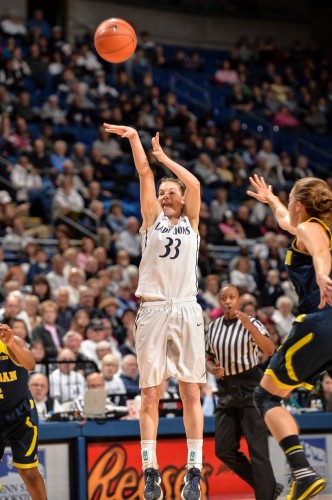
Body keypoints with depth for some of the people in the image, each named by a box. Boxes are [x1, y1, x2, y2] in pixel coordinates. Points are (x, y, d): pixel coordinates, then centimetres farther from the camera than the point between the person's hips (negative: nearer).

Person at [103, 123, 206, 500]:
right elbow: (145, 175, 3)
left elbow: (194, 183, 0)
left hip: (186, 310, 0)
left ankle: (194, 469, -2)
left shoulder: (191, 222, 13)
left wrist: (164, 157, 7)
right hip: (153, 310, 0)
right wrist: (133, 139, -4)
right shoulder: (153, 219, 12)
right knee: (150, 394, -3)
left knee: (191, 392, -2)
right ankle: (150, 469, -3)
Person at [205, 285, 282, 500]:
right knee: (224, 450, 4)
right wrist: (213, 369, -3)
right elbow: (209, 358, 20)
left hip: (250, 388, -6)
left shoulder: (251, 323, -7)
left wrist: (250, 327, -34)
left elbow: (270, 351, -22)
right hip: (226, 391, 7)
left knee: (257, 449, -10)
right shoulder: (213, 327, 10)